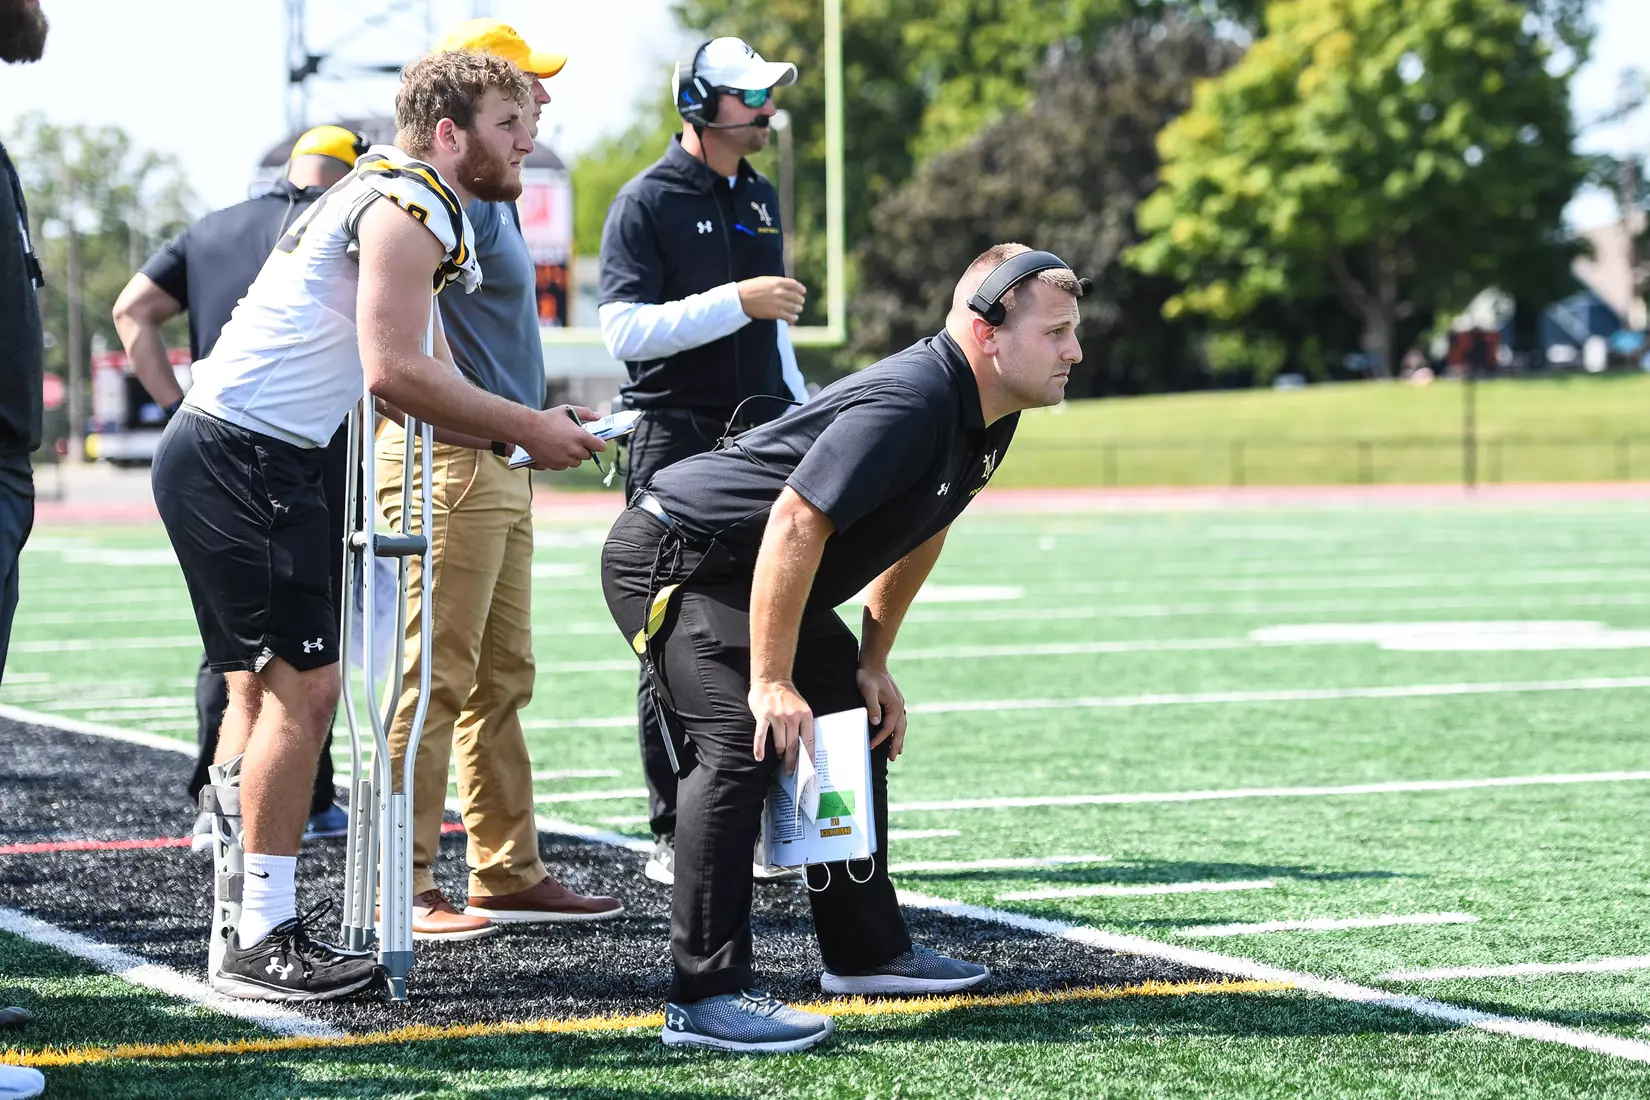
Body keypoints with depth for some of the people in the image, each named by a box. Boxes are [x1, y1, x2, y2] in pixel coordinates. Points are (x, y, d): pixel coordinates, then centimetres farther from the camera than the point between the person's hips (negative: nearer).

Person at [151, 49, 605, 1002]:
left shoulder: (417, 211, 22)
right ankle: (261, 943, -8)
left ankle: (243, 913, 21)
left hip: (215, 455, 11)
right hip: (247, 459, -11)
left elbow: (430, 385, 21)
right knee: (304, 685, -10)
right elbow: (394, 374, -21)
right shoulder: (410, 208, -11)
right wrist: (525, 427, -12)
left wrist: (533, 432, 7)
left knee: (262, 688, 14)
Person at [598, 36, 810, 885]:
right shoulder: (646, 204, -6)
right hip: (674, 445, -6)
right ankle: (674, 837, 2)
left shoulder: (761, 200, 16)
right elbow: (625, 329, -17)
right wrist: (736, 302, -23)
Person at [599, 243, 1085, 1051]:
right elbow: (795, 522, -34)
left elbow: (917, 534, 18)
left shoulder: (987, 418, 2)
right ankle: (704, 999, -26)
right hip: (669, 558, -11)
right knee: (744, 740, -24)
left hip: (751, 577, 11)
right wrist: (771, 684, -30)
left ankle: (867, 951, 30)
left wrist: (872, 663, 16)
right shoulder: (909, 402, -30)